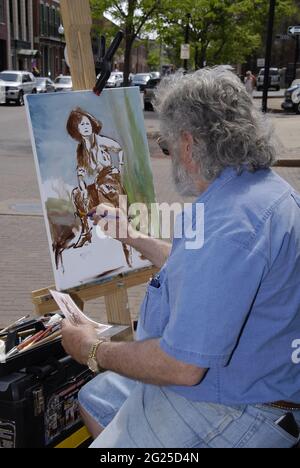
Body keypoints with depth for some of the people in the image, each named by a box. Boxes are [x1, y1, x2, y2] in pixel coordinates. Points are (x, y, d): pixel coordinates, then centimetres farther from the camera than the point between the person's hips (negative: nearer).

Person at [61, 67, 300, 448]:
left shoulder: (230, 224, -32)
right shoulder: (262, 187, 4)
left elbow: (183, 366, -31)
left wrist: (94, 351, -14)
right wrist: (133, 238, 24)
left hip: (229, 413, -10)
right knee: (94, 399, 21)